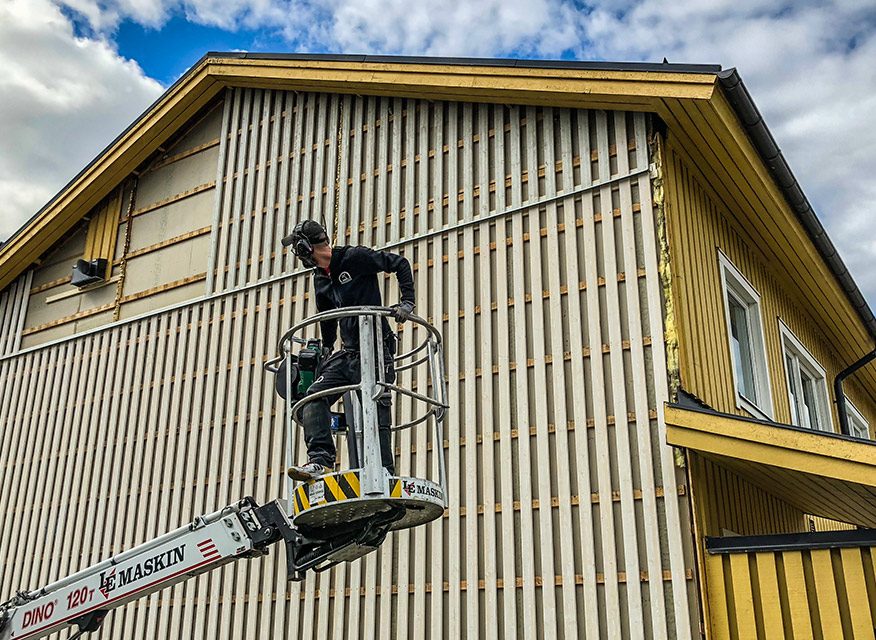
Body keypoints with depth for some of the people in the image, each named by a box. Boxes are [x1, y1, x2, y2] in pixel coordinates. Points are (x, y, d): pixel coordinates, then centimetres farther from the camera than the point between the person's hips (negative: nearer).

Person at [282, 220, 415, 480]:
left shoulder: (354, 257, -6)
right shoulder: (320, 279, 17)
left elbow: (400, 264, -3)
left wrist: (407, 302, -10)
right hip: (347, 352, 7)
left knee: (377, 408, -12)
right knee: (315, 396, -11)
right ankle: (321, 460, -18)